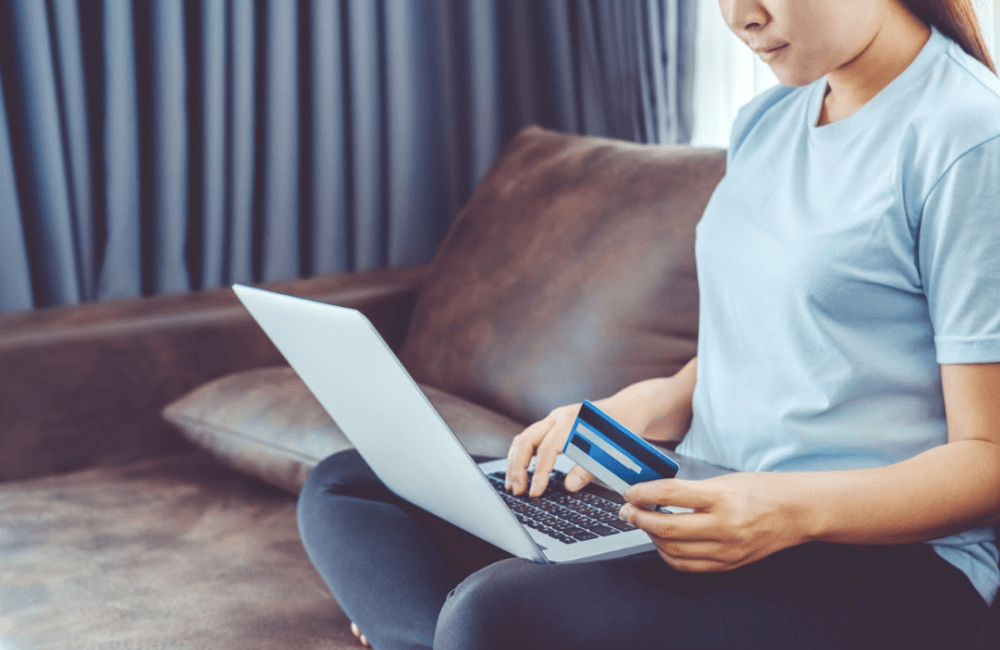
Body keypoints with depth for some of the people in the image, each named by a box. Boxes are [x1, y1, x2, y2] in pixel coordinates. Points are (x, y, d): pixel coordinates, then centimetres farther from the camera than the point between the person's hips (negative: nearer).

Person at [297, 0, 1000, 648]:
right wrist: (640, 408, 1)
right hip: (704, 495, 9)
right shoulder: (765, 121, 14)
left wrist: (792, 510, -29)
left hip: (883, 563, -9)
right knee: (342, 487, 4)